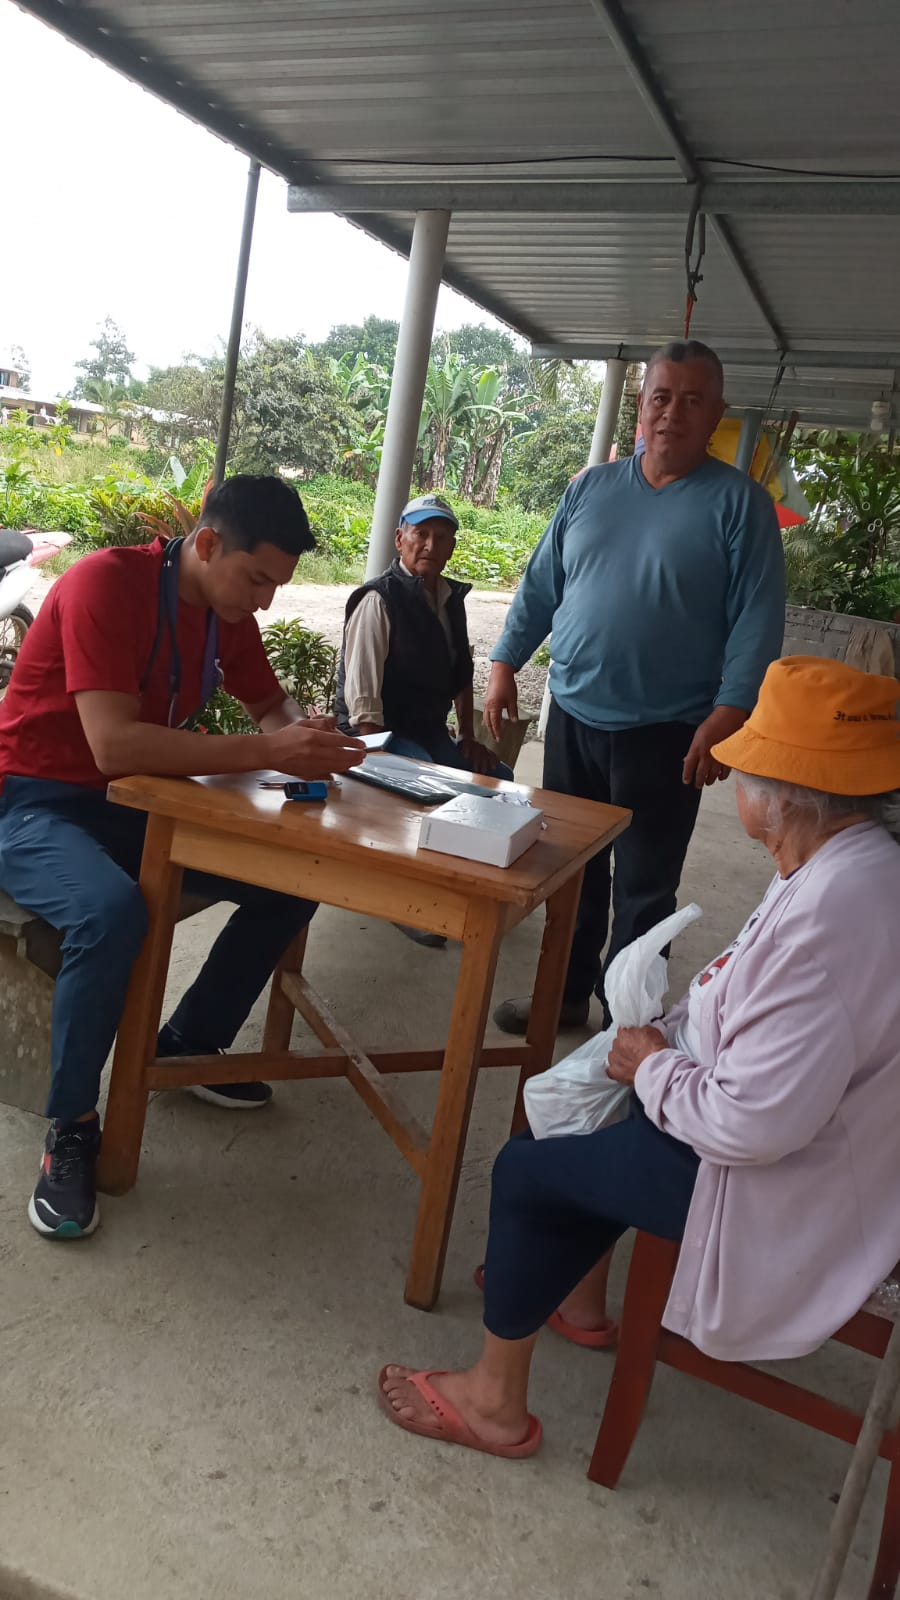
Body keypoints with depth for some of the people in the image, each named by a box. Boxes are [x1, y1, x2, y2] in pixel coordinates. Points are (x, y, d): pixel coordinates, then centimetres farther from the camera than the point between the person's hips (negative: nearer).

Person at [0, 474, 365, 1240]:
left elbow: (270, 703, 11)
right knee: (112, 912, -37)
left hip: (137, 802, 8)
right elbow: (115, 746, -33)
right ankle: (72, 1129, -14)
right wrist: (269, 752, -35)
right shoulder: (105, 582, -23)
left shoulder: (226, 605, 0)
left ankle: (189, 1043, 14)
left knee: (292, 880, -2)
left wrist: (304, 734, -13)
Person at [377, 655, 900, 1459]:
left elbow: (756, 1123, -34)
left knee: (530, 1169, 2)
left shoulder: (831, 913, -35)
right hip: (824, 1135, 10)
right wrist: (669, 1039, -3)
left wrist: (656, 1069, -15)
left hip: (788, 1192, -9)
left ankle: (495, 1401, 22)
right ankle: (575, 1294, 43)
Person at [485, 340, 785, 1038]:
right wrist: (505, 665, 4)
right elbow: (540, 586, 11)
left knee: (644, 892, 7)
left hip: (667, 737, -4)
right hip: (573, 719, 4)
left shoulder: (739, 503, -5)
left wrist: (727, 715, -20)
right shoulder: (591, 488, 7)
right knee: (570, 873, 16)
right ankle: (566, 995, 33)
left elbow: (757, 620, -11)